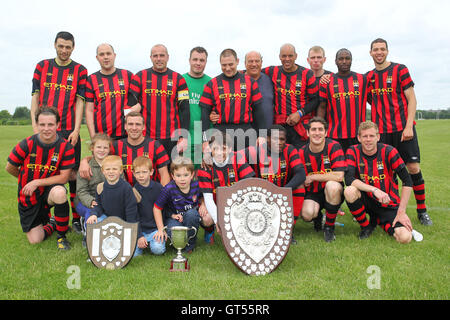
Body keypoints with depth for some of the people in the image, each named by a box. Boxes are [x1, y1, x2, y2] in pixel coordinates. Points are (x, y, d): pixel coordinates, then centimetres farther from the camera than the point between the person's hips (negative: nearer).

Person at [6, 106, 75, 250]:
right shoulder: (26, 144, -14)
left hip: (49, 191, -1)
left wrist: (37, 182, -18)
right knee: (35, 240, -3)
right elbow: (10, 168, 3)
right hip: (28, 197, 1)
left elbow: (64, 178, -13)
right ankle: (50, 224, 34)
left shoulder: (66, 147, -14)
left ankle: (62, 235, -15)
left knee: (59, 193, -39)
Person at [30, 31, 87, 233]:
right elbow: (35, 97, 9)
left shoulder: (80, 70, 6)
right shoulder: (42, 66, 11)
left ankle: (77, 218, 9)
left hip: (69, 131, -2)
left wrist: (76, 130, -7)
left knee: (73, 174, 0)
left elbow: (79, 101, 1)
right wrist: (35, 125, -1)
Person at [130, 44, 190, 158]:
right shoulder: (140, 77, 7)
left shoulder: (178, 79, 6)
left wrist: (184, 137, -5)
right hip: (145, 137, 0)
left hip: (172, 138, 0)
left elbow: (184, 110, 4)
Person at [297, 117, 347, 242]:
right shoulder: (302, 153, -4)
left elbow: (339, 176, -22)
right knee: (306, 214, -29)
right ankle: (317, 216, 14)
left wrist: (312, 177, -18)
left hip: (333, 192, -1)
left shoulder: (334, 147, -13)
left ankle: (329, 227, -13)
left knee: (332, 185, -36)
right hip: (312, 193, 1)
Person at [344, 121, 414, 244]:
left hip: (389, 203, 0)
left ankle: (378, 220, 12)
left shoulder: (389, 152, -11)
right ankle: (366, 226, -4)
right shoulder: (353, 151, -7)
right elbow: (349, 179, -21)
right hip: (366, 200, 1)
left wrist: (401, 212, -13)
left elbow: (407, 182, -10)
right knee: (349, 191, -33)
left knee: (405, 238, -23)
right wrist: (374, 190, -32)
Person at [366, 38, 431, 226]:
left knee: (414, 168, -3)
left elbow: (411, 99, -2)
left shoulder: (400, 70, 1)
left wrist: (408, 126, -12)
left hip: (403, 128, -3)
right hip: (380, 131, 3)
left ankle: (422, 210, 11)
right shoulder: (369, 76, 12)